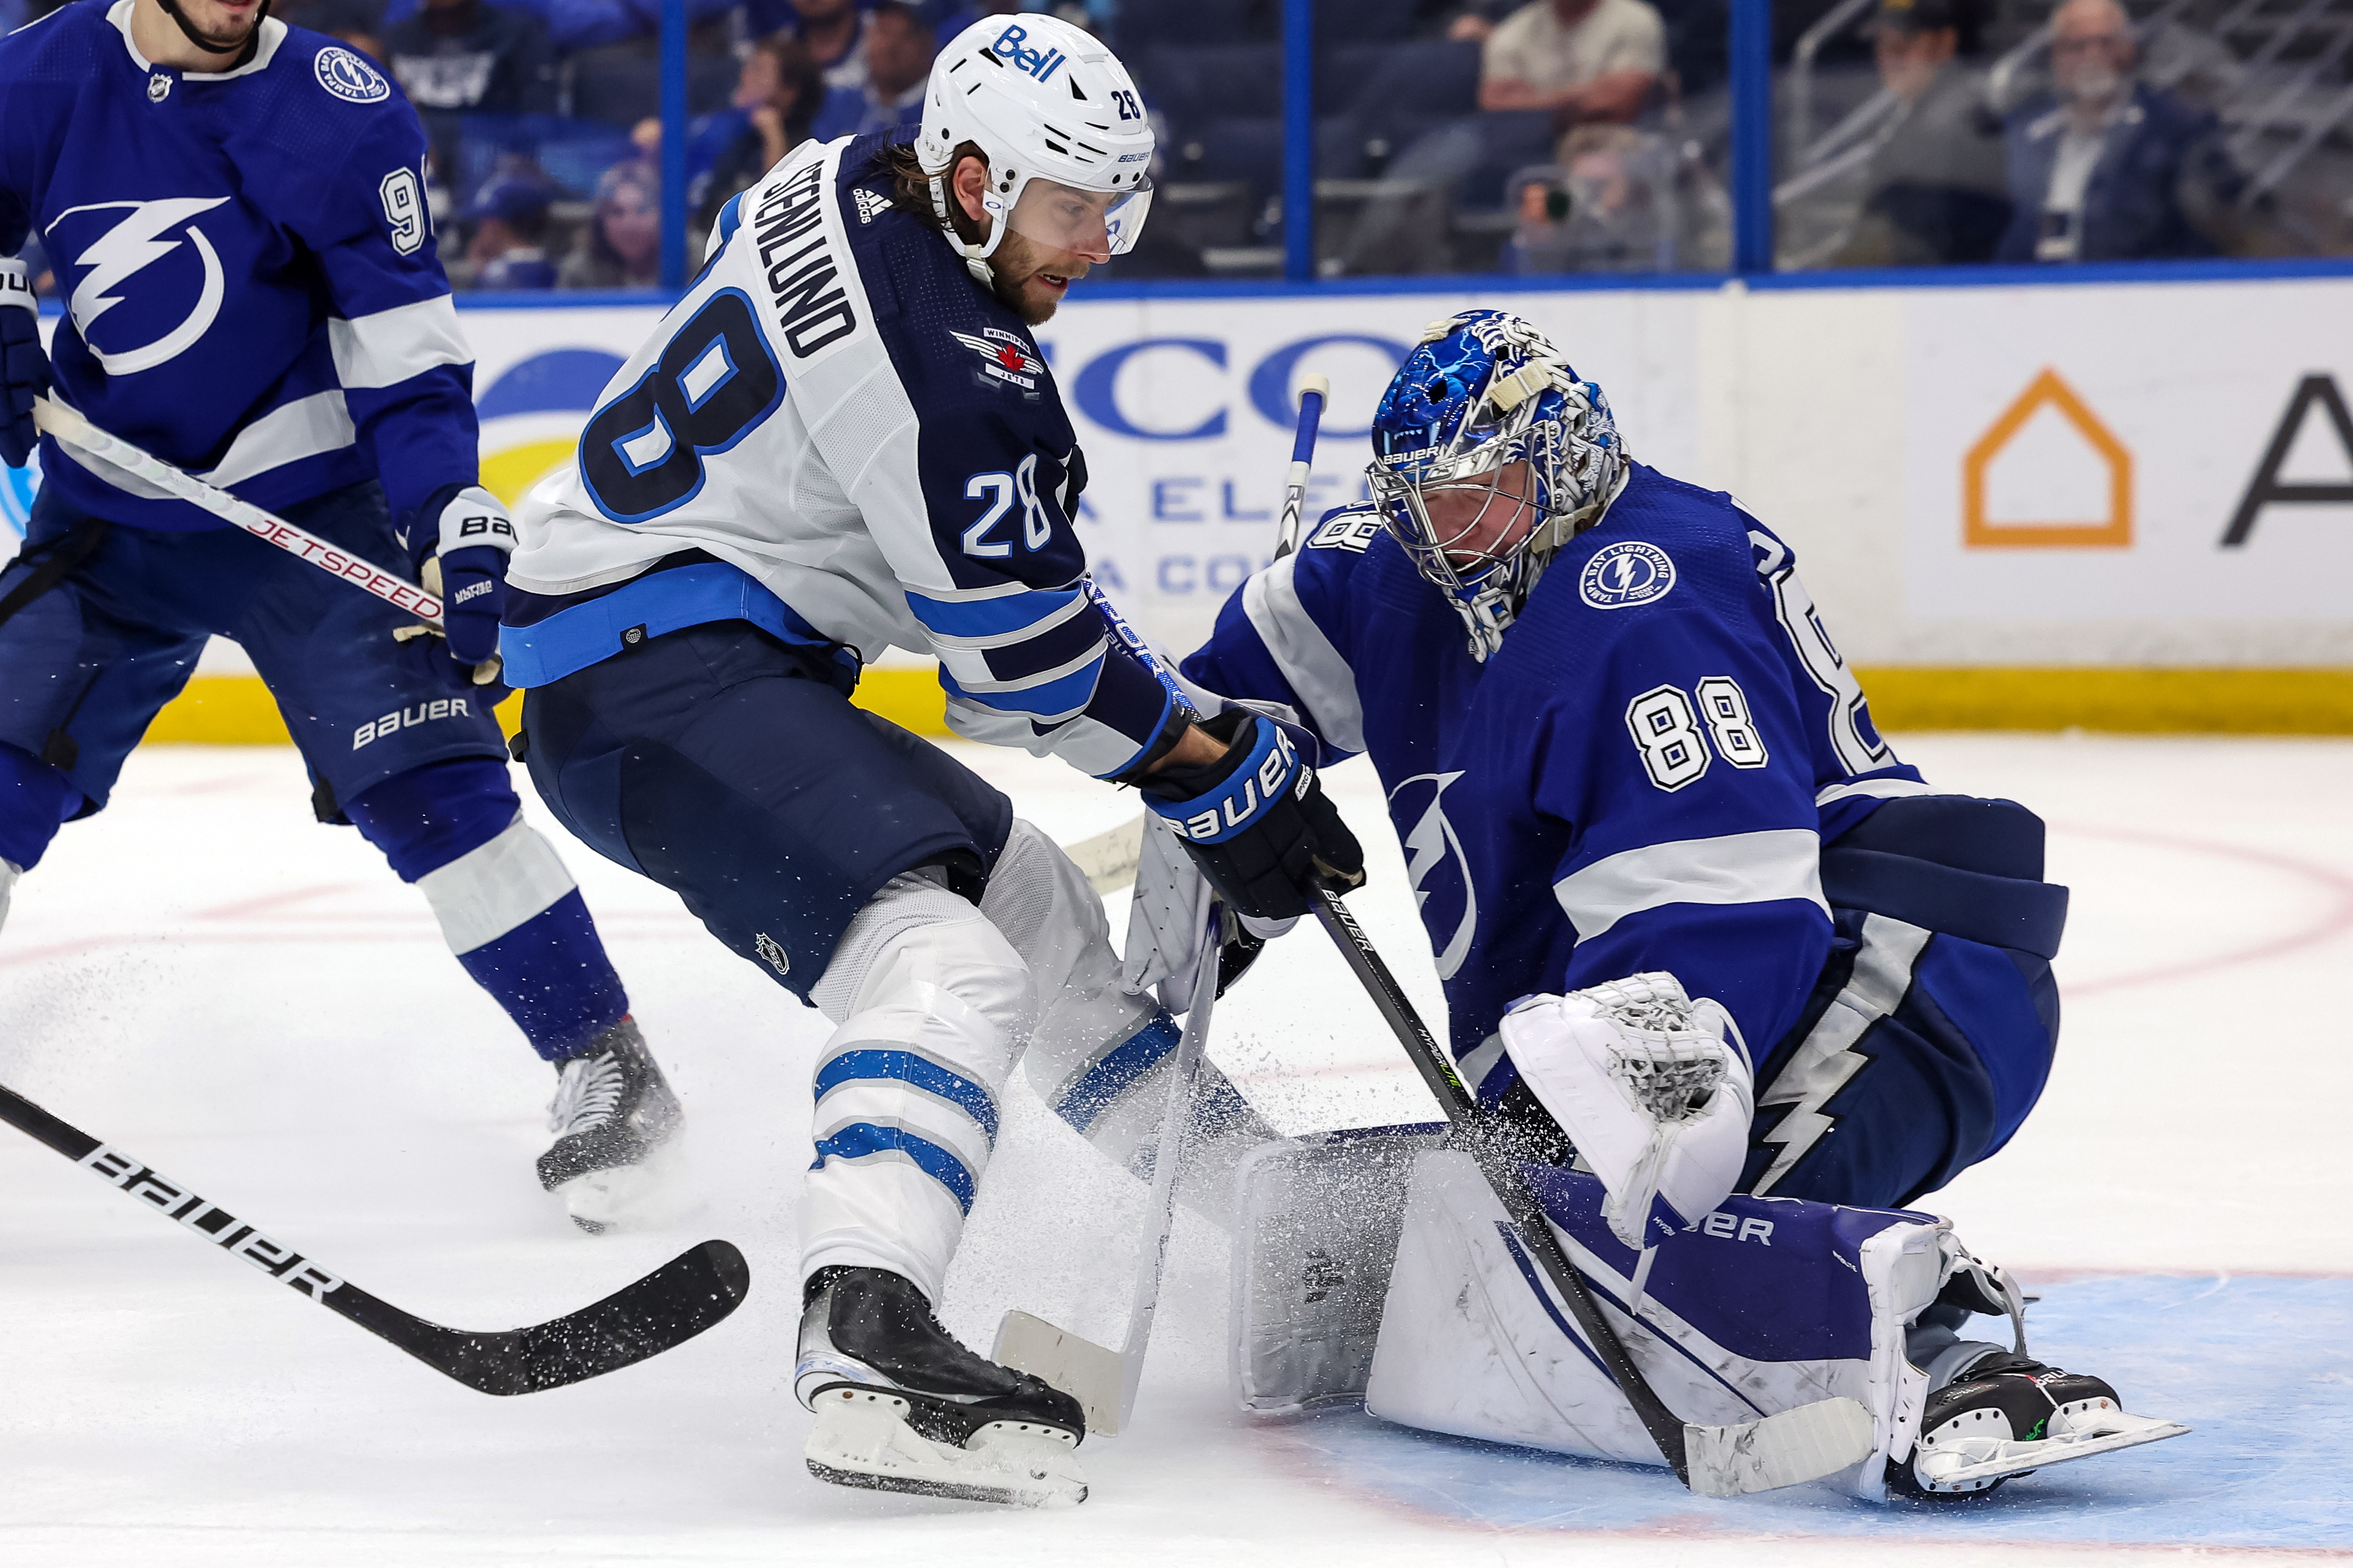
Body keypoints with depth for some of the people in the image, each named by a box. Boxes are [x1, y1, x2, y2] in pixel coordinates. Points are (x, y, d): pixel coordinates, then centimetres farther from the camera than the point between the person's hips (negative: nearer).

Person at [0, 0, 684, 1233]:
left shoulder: (335, 111, -12)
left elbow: (404, 338, -13)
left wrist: (450, 518, -22)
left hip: (304, 509, -4)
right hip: (111, 517, 4)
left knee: (420, 786, -15)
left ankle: (604, 1063, -8)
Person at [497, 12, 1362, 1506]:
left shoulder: (849, 182, 7)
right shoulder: (938, 358, -22)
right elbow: (1030, 651, -15)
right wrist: (1219, 770, -3)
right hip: (654, 671, -11)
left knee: (1037, 905, 20)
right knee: (951, 966, -28)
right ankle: (866, 1340, -45)